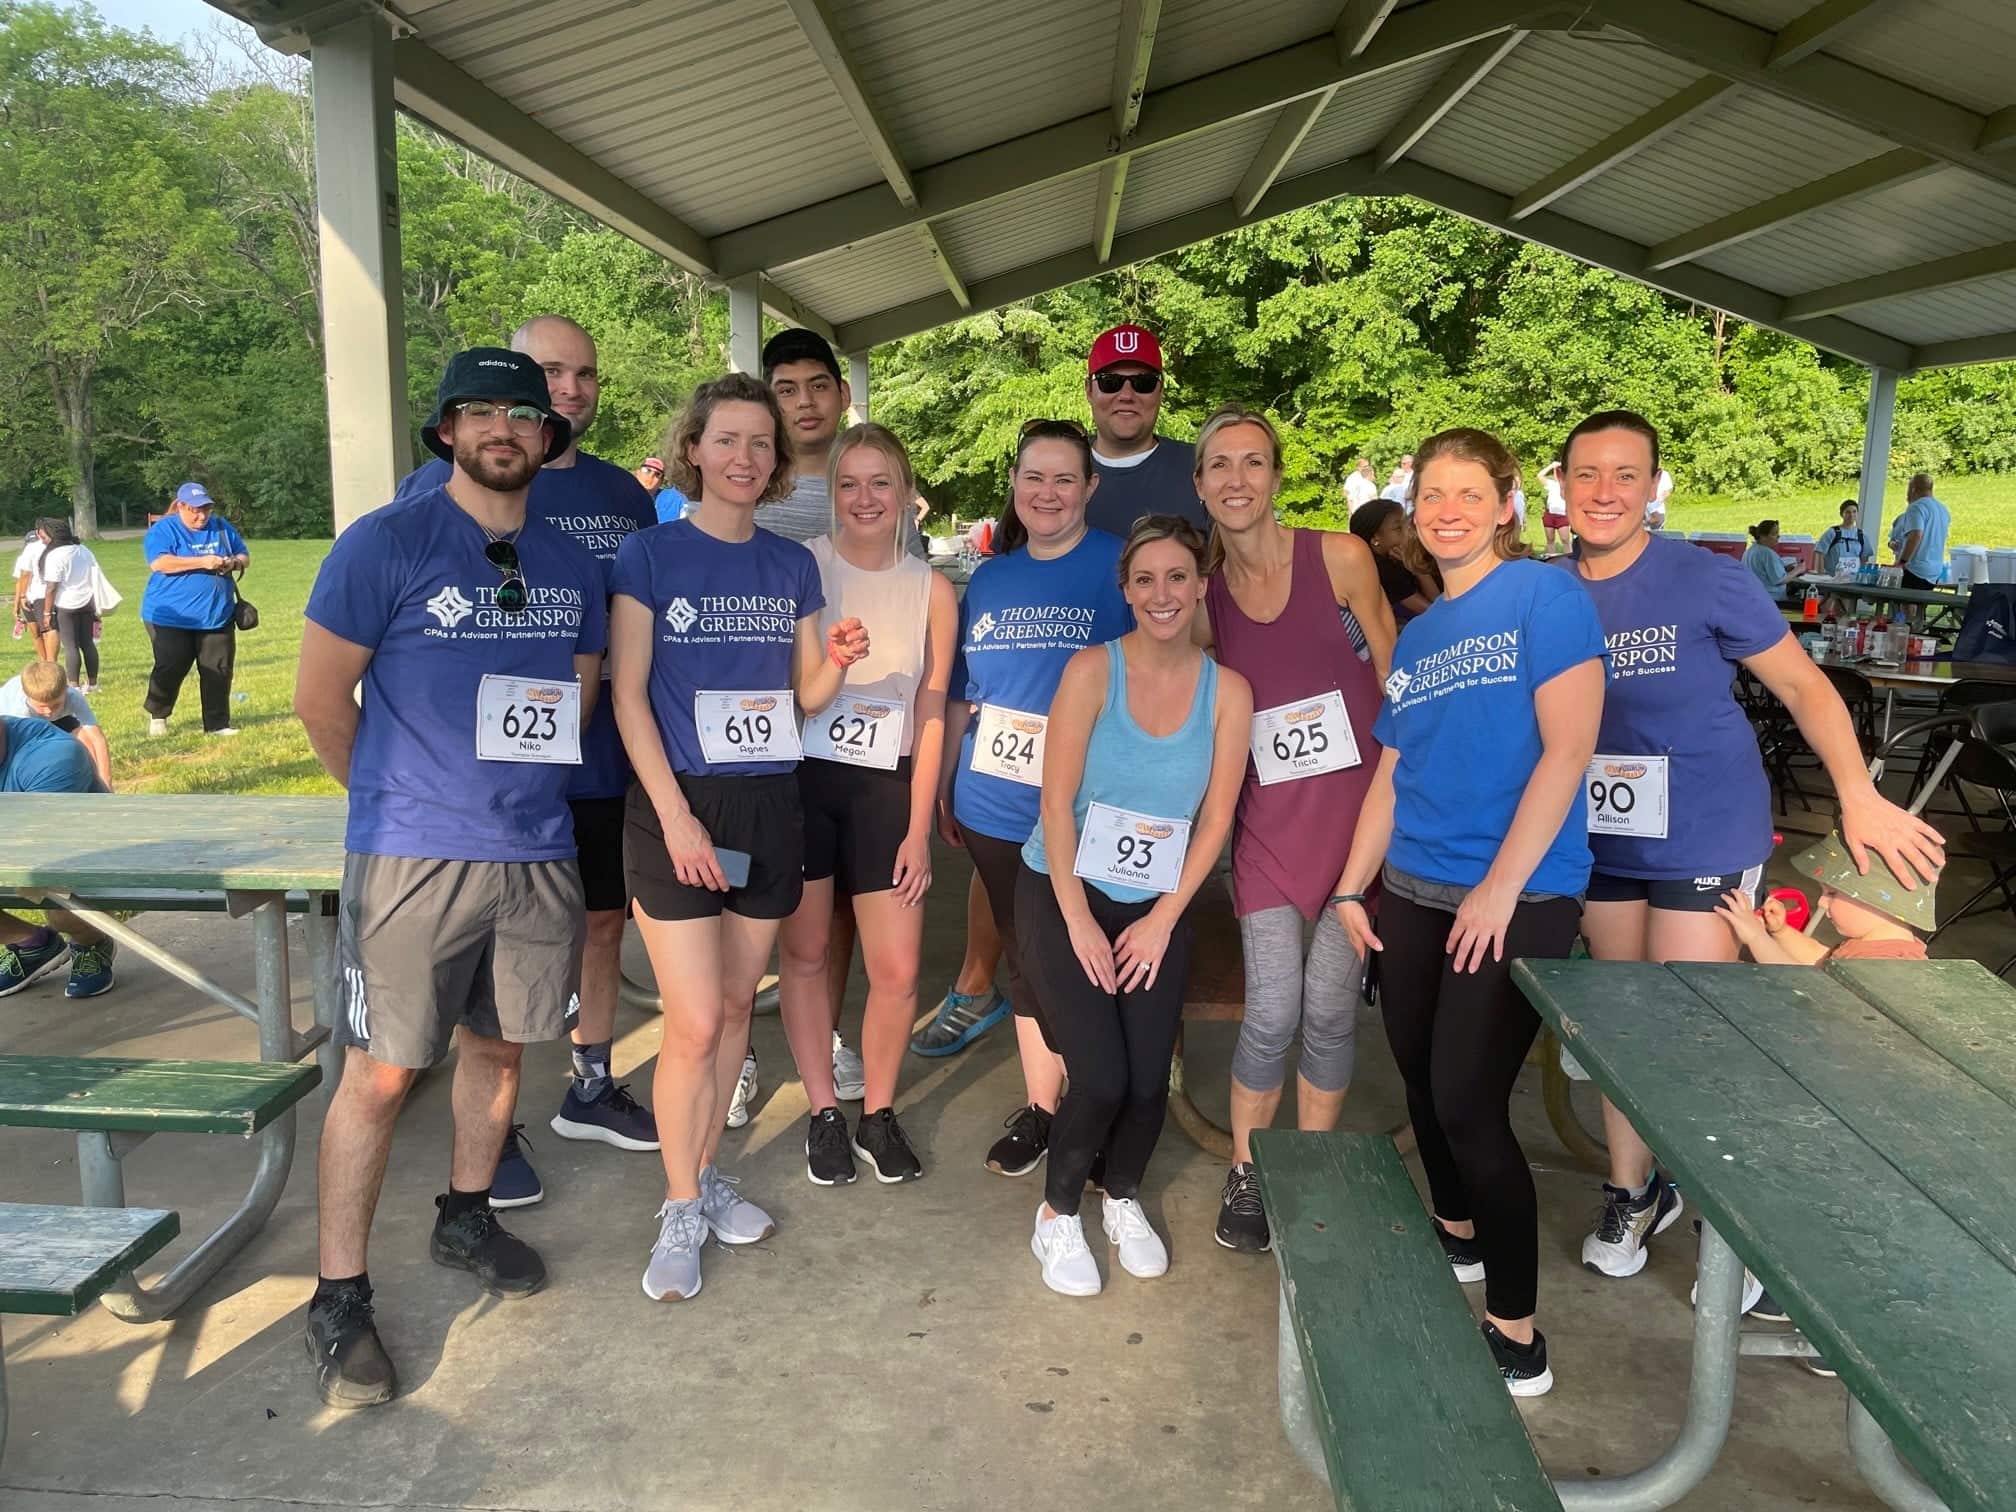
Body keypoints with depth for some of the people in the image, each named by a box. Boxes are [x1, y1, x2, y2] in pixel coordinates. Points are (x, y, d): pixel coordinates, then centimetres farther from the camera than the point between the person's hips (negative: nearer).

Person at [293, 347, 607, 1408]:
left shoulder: (570, 564, 8)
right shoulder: (386, 542, -7)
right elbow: (320, 697, -4)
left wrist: (525, 778, 12)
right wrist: (398, 798, 5)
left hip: (537, 852, 5)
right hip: (411, 856, -5)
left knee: (498, 1044, 17)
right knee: (379, 1074, 0)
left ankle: (465, 1220, 38)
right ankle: (338, 1300, 14)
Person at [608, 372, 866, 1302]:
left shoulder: (792, 565, 8)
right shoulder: (650, 554, -4)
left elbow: (807, 697, 11)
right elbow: (628, 695, -8)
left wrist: (838, 661, -12)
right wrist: (675, 815, -15)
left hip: (769, 806, 4)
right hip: (677, 806, -4)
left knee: (736, 1005, 13)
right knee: (695, 1023, -5)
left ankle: (706, 1174, 32)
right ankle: (681, 1210, 15)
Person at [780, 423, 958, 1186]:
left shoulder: (932, 591, 3)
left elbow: (930, 716, 3)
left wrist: (918, 828, 1)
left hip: (885, 786, 1)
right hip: (800, 777, -1)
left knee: (897, 972, 0)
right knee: (805, 951, 9)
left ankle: (878, 1113, 24)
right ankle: (824, 1113, 27)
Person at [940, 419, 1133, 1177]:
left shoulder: (1121, 569, -6)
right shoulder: (989, 578, 9)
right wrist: (941, 788, 15)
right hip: (995, 808, 5)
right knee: (1025, 962, 15)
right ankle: (1039, 1109, 31)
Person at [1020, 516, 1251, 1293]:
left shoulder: (1227, 692, -5)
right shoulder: (1092, 669, -13)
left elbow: (1215, 819, -3)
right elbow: (1057, 801, -13)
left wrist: (1163, 919, -7)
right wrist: (1078, 919, -13)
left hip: (1158, 907, 3)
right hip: (1063, 894, -2)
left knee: (1148, 1080, -2)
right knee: (1101, 1079, -10)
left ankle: (1122, 1198, 31)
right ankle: (1057, 1213, 18)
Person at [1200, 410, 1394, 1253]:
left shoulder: (1340, 558, -4)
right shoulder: (1202, 593, 3)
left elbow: (1394, 683, 1)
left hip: (1356, 809, -1)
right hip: (1268, 822, 1)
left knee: (1331, 1009, 4)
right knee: (1272, 1011, -4)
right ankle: (1245, 1174, 19)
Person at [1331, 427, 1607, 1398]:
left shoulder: (1544, 596, -7)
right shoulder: (1416, 636, 13)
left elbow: (1567, 748, -15)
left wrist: (1501, 887, -18)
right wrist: (1352, 888, 13)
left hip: (1518, 900, -6)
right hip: (1413, 895, 7)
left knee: (1468, 1105, -7)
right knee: (1423, 1086, 16)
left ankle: (1516, 1335, 9)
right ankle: (1456, 1234, 42)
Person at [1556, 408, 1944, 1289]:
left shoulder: (1707, 581, -13)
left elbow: (1802, 685, -7)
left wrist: (1859, 796, -16)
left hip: (1705, 838, -4)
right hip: (1604, 838, 4)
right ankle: (1631, 1192, 34)